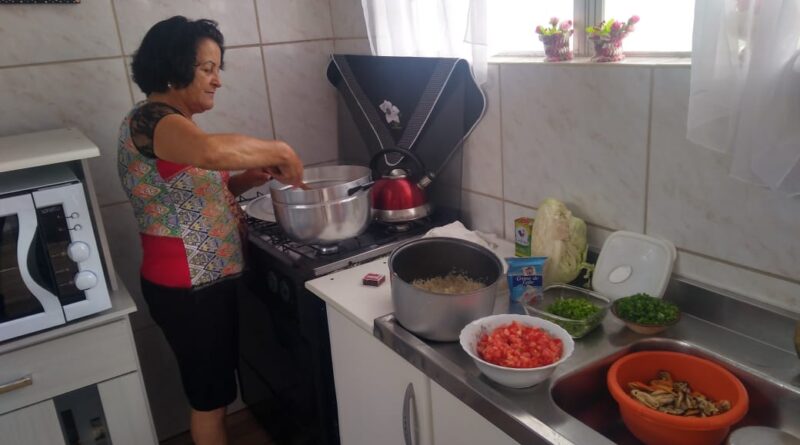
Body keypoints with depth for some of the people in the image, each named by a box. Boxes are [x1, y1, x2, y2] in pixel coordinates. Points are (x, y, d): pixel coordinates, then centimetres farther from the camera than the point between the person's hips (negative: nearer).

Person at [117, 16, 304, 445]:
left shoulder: (173, 123, 11)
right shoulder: (150, 120, -20)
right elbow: (212, 150, -42)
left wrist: (248, 178, 1)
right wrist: (278, 151, -26)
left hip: (209, 280, 10)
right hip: (189, 289, -10)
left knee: (217, 384, 23)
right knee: (209, 392, 9)